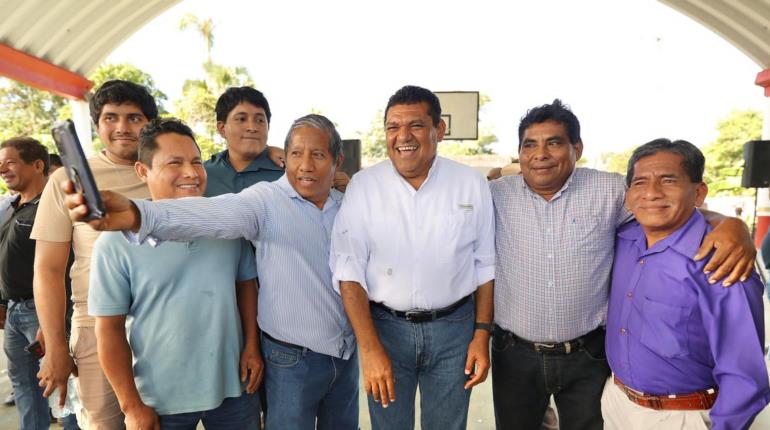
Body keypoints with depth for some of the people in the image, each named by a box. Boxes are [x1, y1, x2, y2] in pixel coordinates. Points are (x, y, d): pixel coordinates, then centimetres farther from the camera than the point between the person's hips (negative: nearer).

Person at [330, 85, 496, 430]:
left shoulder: (472, 184, -3)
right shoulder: (363, 186, -6)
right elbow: (349, 270, -7)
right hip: (385, 326, 0)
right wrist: (370, 349, -13)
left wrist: (482, 335, 0)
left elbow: (485, 264, 4)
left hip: (454, 327, 1)